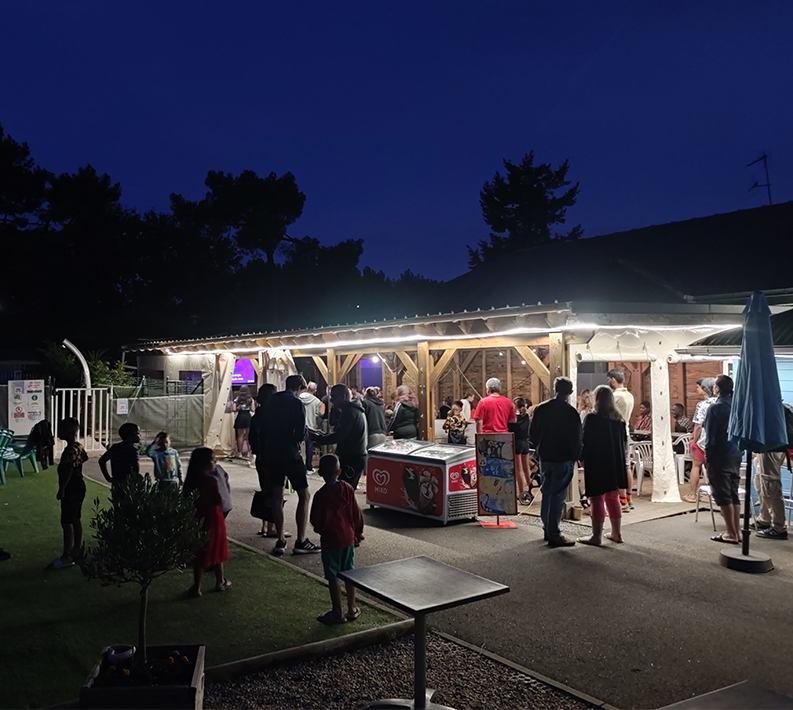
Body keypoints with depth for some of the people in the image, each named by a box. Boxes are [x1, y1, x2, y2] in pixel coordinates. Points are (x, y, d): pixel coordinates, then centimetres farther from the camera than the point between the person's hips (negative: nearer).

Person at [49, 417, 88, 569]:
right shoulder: (79, 447, 10)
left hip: (70, 490, -10)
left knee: (67, 522, -5)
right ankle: (77, 549, 27)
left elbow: (68, 471, -26)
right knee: (76, 520, 17)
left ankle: (66, 557, -1)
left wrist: (62, 489, -20)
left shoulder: (70, 450, -21)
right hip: (78, 487, 10)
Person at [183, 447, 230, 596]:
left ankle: (196, 587, 14)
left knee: (200, 552, 11)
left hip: (197, 517, 5)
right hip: (212, 517, -5)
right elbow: (218, 501, -18)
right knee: (216, 551, 12)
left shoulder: (192, 479, 0)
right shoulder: (211, 479, -18)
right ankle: (220, 582, 26)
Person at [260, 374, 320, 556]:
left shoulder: (271, 402, 8)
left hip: (271, 455, 6)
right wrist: (303, 434, 6)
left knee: (277, 497, 12)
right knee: (304, 495, 4)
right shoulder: (296, 404, -11)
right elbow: (300, 434, -15)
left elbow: (262, 430, 11)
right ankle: (301, 541, 2)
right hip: (290, 455, -6)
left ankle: (280, 541, 14)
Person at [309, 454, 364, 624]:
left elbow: (316, 521, -14)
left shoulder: (321, 495, -17)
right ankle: (352, 609, 24)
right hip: (348, 537, 5)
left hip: (330, 540, -5)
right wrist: (358, 532, 15)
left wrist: (321, 530, 8)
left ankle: (337, 613, 12)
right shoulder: (347, 489, -5)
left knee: (333, 577, 5)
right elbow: (356, 513, 2)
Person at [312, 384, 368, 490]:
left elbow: (338, 436, -20)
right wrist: (323, 435, 10)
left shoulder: (349, 412, -14)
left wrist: (318, 438, -9)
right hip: (357, 457, 10)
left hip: (351, 460, -10)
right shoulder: (356, 409, 18)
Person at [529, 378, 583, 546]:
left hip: (544, 457, 5)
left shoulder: (540, 408, 2)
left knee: (547, 493, 17)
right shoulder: (571, 412, -14)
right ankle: (554, 535, 1)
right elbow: (576, 438, -11)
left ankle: (547, 529, 26)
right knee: (558, 496, -2)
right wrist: (575, 457, 1)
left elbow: (532, 433, 9)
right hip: (563, 459, -5)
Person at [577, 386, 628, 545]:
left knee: (597, 499, 0)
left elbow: (585, 442, -13)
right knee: (613, 498, 16)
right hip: (615, 465, 6)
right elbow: (624, 441, 13)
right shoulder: (619, 419, 5)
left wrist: (582, 458, 1)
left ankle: (597, 535, 4)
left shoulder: (592, 419, -15)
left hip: (596, 465, -6)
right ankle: (616, 533, 22)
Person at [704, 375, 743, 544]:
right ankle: (736, 532, 17)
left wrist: (708, 456, -8)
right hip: (735, 455, 7)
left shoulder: (715, 408, -14)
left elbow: (710, 436, -15)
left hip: (720, 456, -7)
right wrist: (739, 449, 16)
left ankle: (731, 533, 2)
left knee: (723, 496, 0)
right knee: (734, 495, 13)